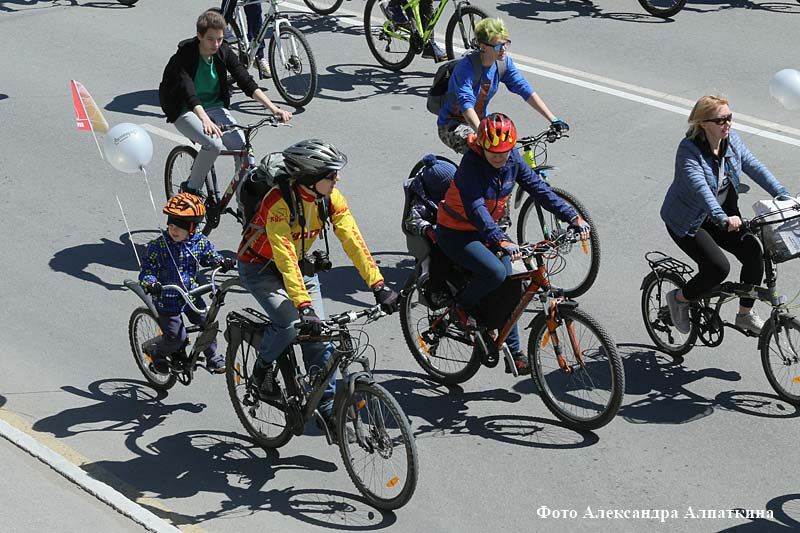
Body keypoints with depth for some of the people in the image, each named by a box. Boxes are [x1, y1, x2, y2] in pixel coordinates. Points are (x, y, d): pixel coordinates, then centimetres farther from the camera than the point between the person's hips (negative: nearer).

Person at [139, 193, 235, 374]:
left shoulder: (200, 242, -6)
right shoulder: (158, 245, -17)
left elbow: (210, 257, 12)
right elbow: (147, 269, -14)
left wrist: (222, 262, -8)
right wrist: (150, 282, -35)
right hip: (166, 299, -4)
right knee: (176, 336, -9)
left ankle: (212, 356, 20)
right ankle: (157, 354, 22)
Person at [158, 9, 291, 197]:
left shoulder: (224, 52, -5)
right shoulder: (184, 55, -20)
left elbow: (246, 82, -11)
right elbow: (188, 92, -34)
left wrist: (273, 108, -25)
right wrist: (205, 120, -52)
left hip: (215, 107, 5)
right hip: (186, 111, -5)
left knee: (244, 149, -17)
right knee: (213, 143, -32)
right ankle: (191, 189, -9)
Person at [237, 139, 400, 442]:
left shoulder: (330, 198, -15)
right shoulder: (279, 202, -33)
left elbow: (353, 241, -18)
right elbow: (285, 259, -38)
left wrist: (378, 286, -26)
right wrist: (304, 306, -46)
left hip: (301, 265, 5)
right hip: (260, 267, -5)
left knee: (318, 335, -5)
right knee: (289, 323, -27)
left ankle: (327, 409, 6)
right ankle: (262, 370, 3)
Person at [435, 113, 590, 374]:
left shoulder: (512, 159, -8)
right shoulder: (471, 164, -28)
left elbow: (538, 188, -7)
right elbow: (475, 208, -39)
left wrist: (573, 217, -17)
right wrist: (501, 240, -53)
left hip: (488, 231, 7)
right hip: (455, 233, -7)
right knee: (495, 272, -29)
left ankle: (514, 352, 17)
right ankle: (462, 306, 0)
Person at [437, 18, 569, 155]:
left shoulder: (503, 62, -8)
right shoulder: (466, 67, -27)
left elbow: (525, 89, -11)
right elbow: (466, 104, -39)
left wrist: (553, 120, -20)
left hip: (481, 121, 7)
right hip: (453, 125, -6)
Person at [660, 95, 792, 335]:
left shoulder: (731, 140, -6)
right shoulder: (689, 150, -27)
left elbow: (754, 167, -6)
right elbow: (700, 188, -40)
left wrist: (783, 196, -18)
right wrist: (723, 219, -54)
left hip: (723, 214, 7)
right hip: (687, 222, -7)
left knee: (753, 251, -10)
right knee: (718, 268, -21)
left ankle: (745, 314, 8)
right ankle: (679, 298, 8)